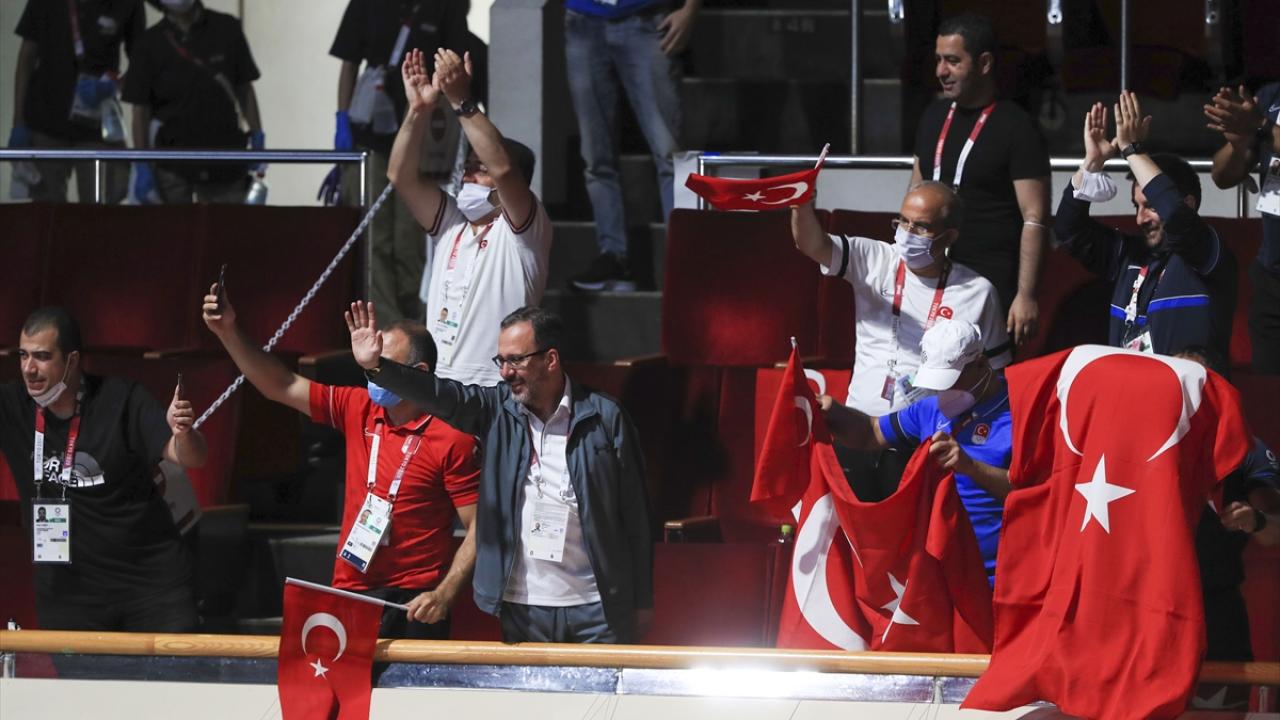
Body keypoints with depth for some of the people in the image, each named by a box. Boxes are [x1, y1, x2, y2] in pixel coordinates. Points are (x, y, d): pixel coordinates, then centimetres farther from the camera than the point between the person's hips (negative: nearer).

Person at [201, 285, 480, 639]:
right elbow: (281, 387, 13)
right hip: (347, 594, 5)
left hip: (412, 605, -5)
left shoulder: (452, 439, -10)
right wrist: (229, 332, 5)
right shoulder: (357, 409, 7)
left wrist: (444, 596, -18)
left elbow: (479, 528, -11)